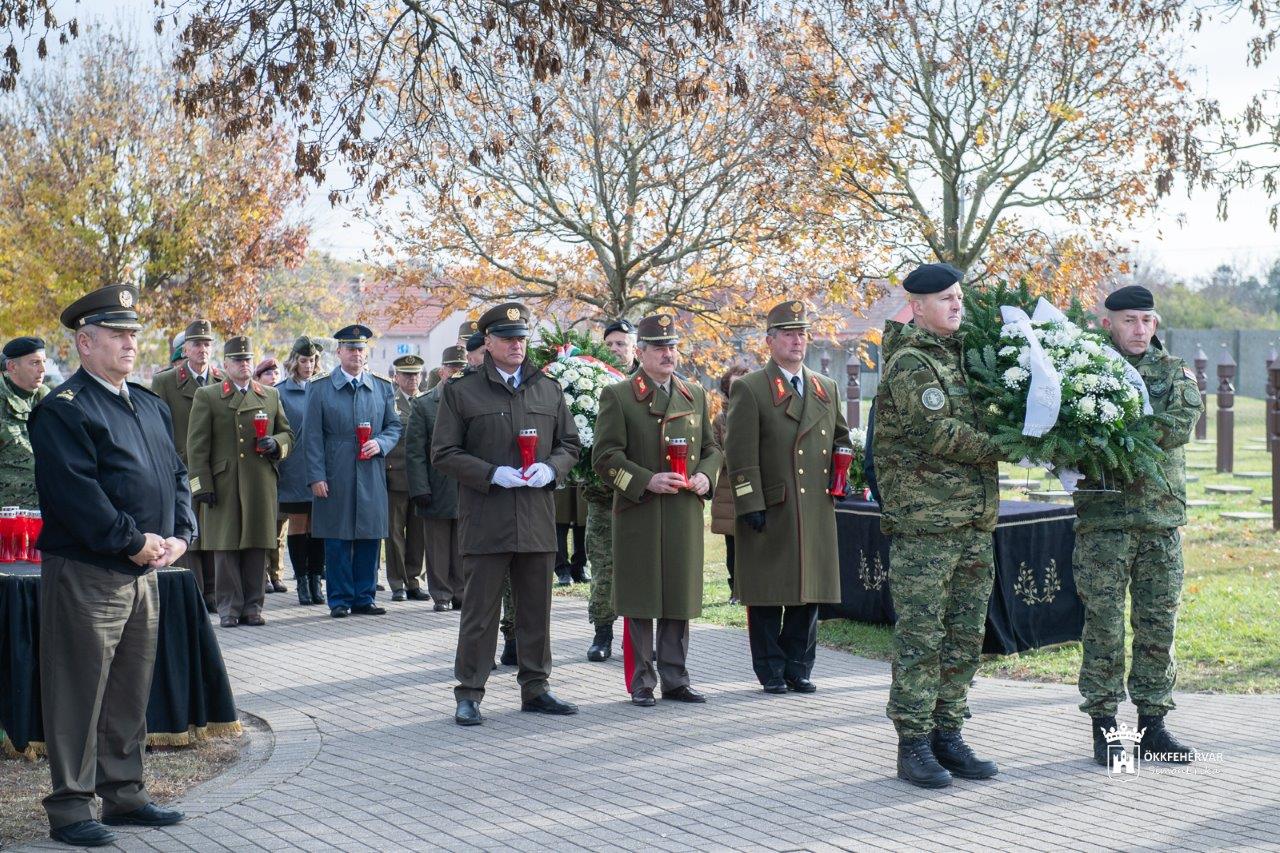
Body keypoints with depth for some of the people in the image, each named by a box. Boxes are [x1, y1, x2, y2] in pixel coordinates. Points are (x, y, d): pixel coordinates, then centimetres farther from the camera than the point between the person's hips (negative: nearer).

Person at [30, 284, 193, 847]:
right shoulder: (63, 410, -11)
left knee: (131, 691, 15)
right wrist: (135, 542, -18)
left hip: (143, 571, 8)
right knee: (79, 694, -1)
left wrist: (179, 535, 0)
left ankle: (124, 795, 25)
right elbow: (76, 492, -19)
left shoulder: (151, 407, 16)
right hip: (86, 574, -8)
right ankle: (70, 809, 8)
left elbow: (176, 474, 16)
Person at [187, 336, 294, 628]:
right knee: (225, 547, -1)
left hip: (261, 485, 3)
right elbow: (197, 445, 1)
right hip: (223, 486, -3)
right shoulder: (207, 396, 6)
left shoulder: (271, 395, 16)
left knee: (258, 547, 4)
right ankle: (229, 607, 7)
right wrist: (201, 485, -7)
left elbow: (288, 434, 21)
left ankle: (252, 606, 11)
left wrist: (275, 444, -3)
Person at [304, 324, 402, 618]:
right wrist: (316, 477, -8)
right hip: (334, 478, -2)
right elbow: (312, 437, -1)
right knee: (337, 541, 1)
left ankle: (364, 597, 14)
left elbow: (395, 426, 14)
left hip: (372, 477, 3)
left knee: (370, 538, 5)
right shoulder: (319, 389, 3)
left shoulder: (383, 388, 11)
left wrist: (380, 444, -7)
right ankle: (340, 600, 9)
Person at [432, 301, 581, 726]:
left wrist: (550, 469, -5)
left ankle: (536, 689, 21)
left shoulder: (548, 389, 13)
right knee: (480, 611, 0)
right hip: (485, 521, -4)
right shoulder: (461, 391, 1)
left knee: (536, 610, 10)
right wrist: (493, 474, -14)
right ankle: (469, 694, 9)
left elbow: (570, 444, 17)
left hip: (537, 519, 4)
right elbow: (443, 453, -2)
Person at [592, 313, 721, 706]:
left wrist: (705, 475, -2)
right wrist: (646, 481, -17)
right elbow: (605, 456, -6)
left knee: (680, 599, 8)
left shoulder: (696, 395, 15)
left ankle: (675, 679, 17)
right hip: (637, 515, -4)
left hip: (685, 515, 4)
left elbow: (712, 448, 19)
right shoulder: (617, 396, 0)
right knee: (640, 602, 1)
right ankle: (641, 682, 10)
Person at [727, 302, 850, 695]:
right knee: (768, 596, 0)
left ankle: (798, 667, 19)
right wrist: (751, 506, -14)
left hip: (816, 512, 5)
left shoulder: (827, 389, 16)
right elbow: (741, 455, -8)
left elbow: (841, 437, 29)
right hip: (770, 512, -5)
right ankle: (771, 671, 11)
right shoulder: (749, 389, -2)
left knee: (811, 591, 8)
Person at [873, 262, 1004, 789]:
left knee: (965, 637, 11)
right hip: (924, 524, -8)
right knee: (921, 637, -4)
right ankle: (913, 747, 3)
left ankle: (947, 737, 20)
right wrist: (1004, 447, -12)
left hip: (975, 521, 9)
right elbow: (937, 432, -18)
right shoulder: (910, 362, -9)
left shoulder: (961, 354, 18)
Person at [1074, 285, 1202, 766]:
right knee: (1104, 624, -1)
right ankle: (1103, 724, 8)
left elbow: (1183, 423, -8)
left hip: (1163, 515, 3)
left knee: (1159, 624, 7)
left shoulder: (1174, 372, 11)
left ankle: (1152, 724, 16)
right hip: (1103, 515, -3)